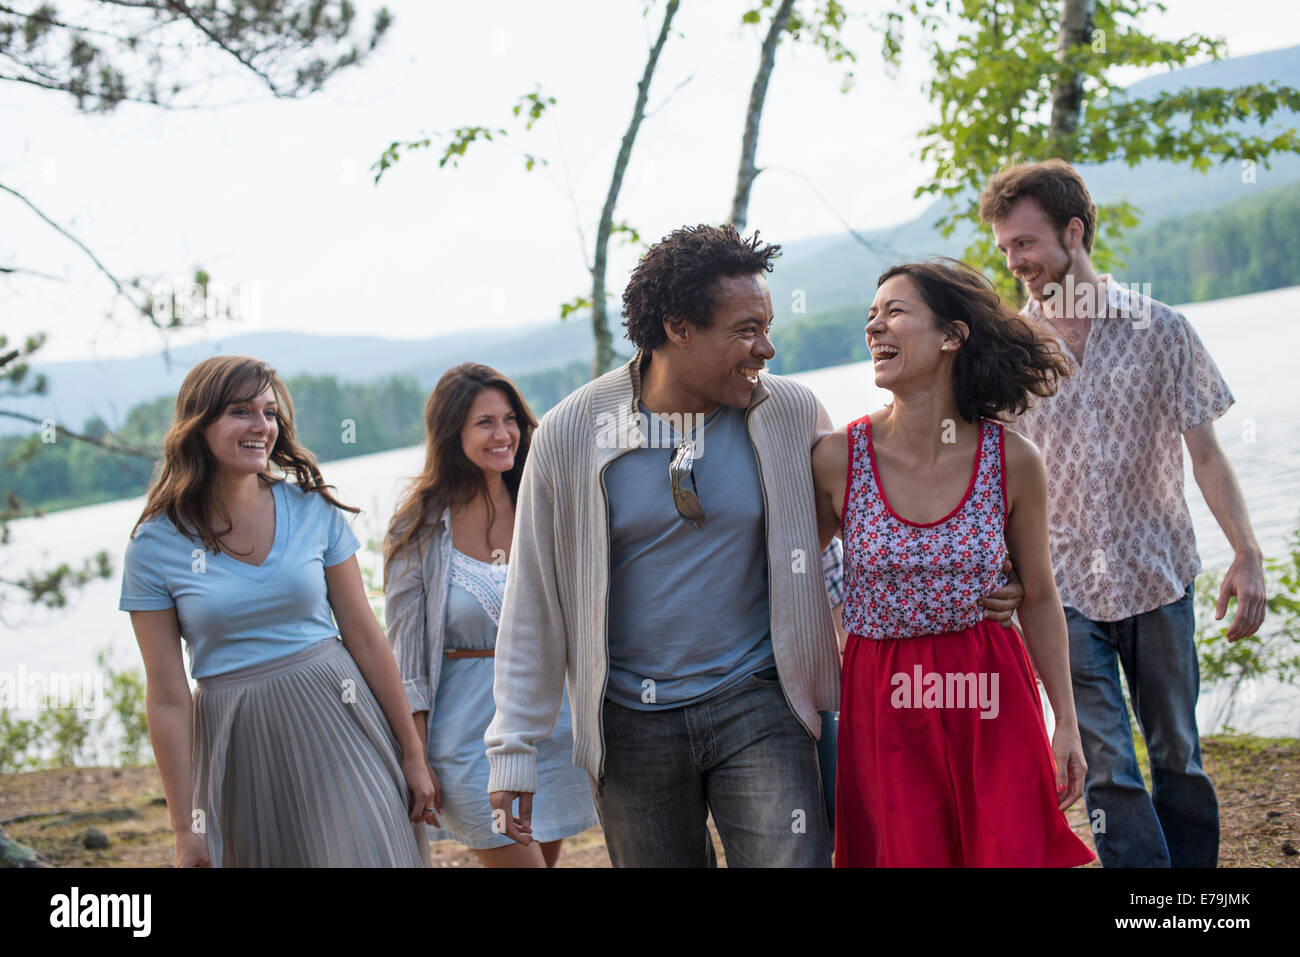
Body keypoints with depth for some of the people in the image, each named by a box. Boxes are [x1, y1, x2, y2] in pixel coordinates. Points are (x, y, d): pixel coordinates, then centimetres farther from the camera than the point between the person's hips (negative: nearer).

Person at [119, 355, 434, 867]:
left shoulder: (313, 509, 0)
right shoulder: (155, 545, -5)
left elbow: (364, 636, 3)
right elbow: (167, 698, -4)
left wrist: (412, 754, 4)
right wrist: (185, 829, -3)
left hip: (336, 718, 1)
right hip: (239, 743, -1)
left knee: (371, 853, -5)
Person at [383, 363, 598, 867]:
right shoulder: (418, 530, -6)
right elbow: (406, 657, -4)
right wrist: (417, 760, -7)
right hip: (472, 728, -4)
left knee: (547, 856, 13)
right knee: (519, 861, -7)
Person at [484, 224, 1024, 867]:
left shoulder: (792, 415, -4)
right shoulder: (569, 436, -6)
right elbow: (534, 603, 0)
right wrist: (514, 748, 0)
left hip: (756, 704, 0)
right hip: (632, 726, 0)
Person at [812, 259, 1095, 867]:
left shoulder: (1013, 462, -7)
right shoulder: (838, 459, -9)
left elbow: (1039, 598, 4)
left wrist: (1066, 723, 6)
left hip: (992, 703, 0)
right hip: (882, 708, 0)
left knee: (1012, 852, 1)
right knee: (906, 855, 6)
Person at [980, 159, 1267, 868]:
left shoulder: (1160, 330, 0)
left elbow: (1206, 453, 2)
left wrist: (1247, 555, -7)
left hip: (1158, 576, 0)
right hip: (1063, 586, 0)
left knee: (1178, 759, 9)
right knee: (1107, 772, -5)